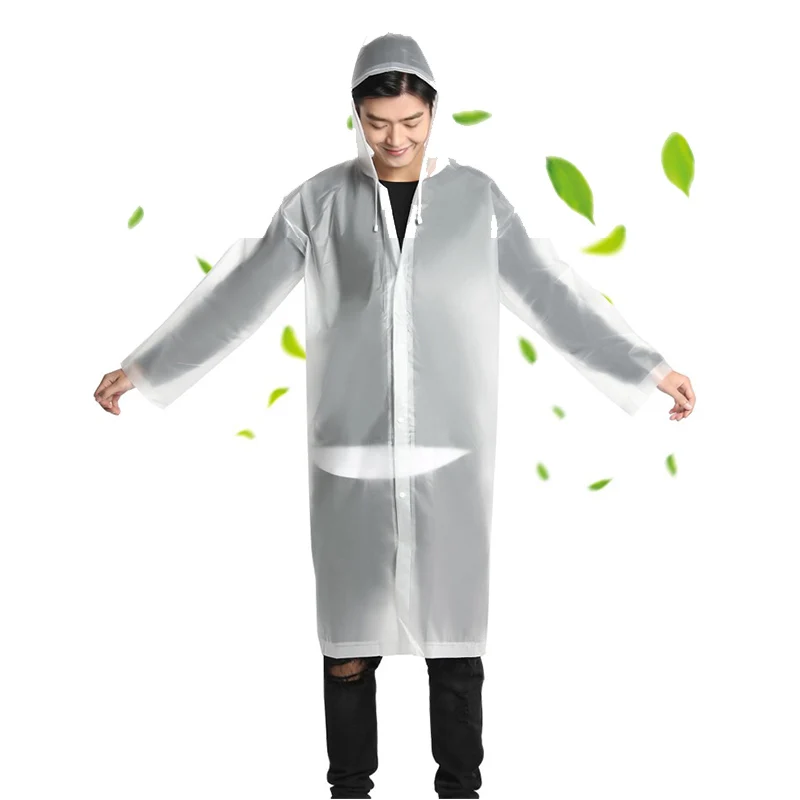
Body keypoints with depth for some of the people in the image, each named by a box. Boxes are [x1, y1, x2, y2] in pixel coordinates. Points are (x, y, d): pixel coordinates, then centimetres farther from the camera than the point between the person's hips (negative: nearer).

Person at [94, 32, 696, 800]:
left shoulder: (477, 197, 0)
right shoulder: (320, 201, -1)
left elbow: (554, 296, 2)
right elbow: (235, 295, 3)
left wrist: (648, 367, 0)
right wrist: (144, 367, 5)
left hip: (449, 456, 0)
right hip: (350, 457, 0)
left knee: (454, 633, 5)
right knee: (350, 639, 5)